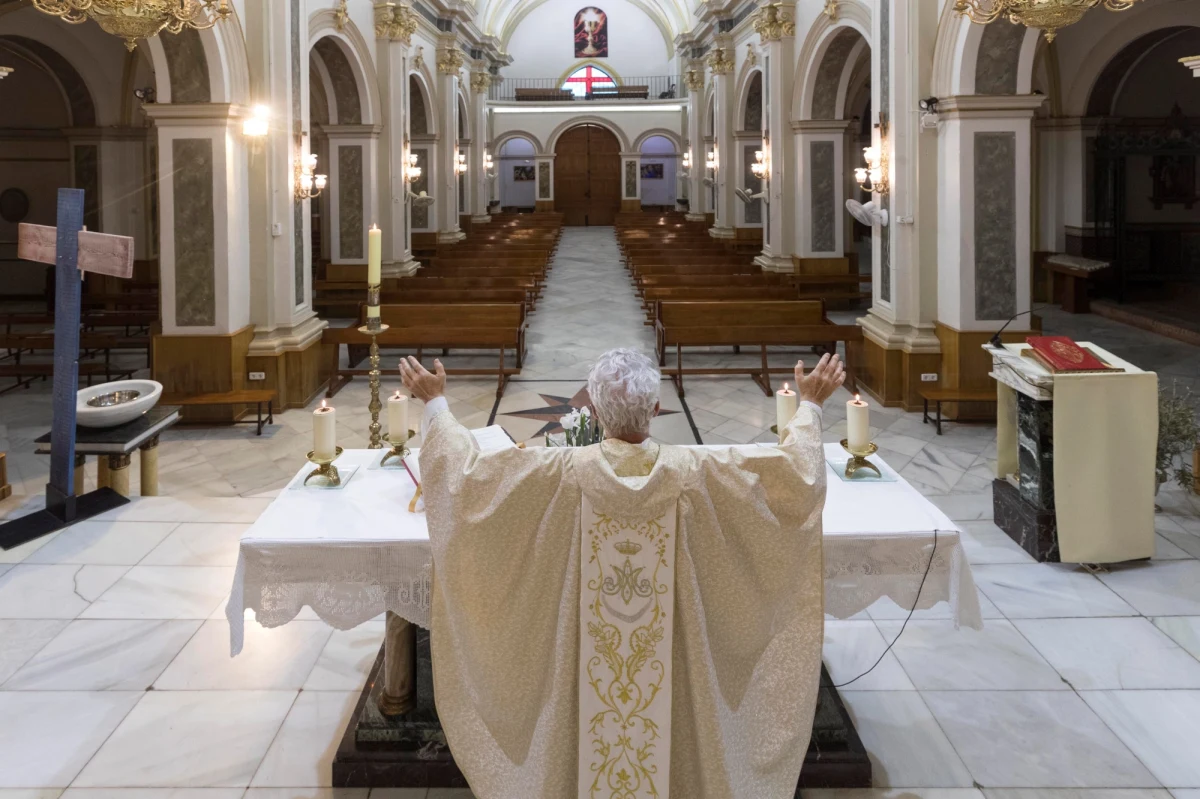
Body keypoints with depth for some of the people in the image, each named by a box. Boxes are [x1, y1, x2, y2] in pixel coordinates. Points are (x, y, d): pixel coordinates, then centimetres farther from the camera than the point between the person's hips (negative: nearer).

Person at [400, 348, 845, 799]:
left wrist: (435, 402, 4)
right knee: (665, 729, 21)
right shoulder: (692, 471, -18)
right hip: (669, 658, 0)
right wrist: (809, 405, 6)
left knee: (588, 739, 20)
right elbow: (797, 468, -8)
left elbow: (464, 468, -10)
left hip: (584, 660, 0)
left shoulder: (562, 472, -20)